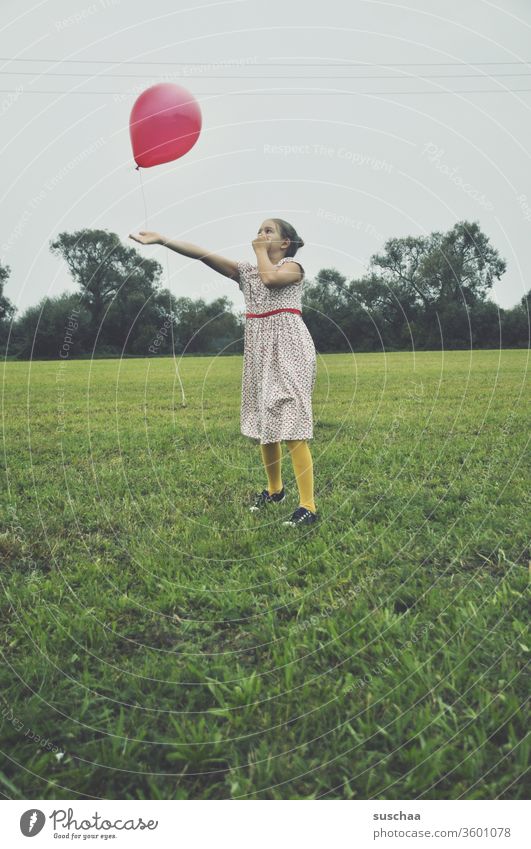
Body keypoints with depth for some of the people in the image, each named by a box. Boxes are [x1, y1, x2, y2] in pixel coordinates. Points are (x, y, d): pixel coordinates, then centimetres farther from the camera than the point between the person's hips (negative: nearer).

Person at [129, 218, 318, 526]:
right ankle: (275, 489, 31)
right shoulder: (246, 270, 15)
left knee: (291, 427, -13)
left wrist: (261, 251, -1)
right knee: (263, 423, 12)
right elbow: (202, 254, 5)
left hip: (289, 348, -6)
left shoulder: (293, 266, 2)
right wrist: (160, 239, -3)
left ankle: (308, 506, -12)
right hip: (259, 349, 6)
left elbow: (271, 278, -21)